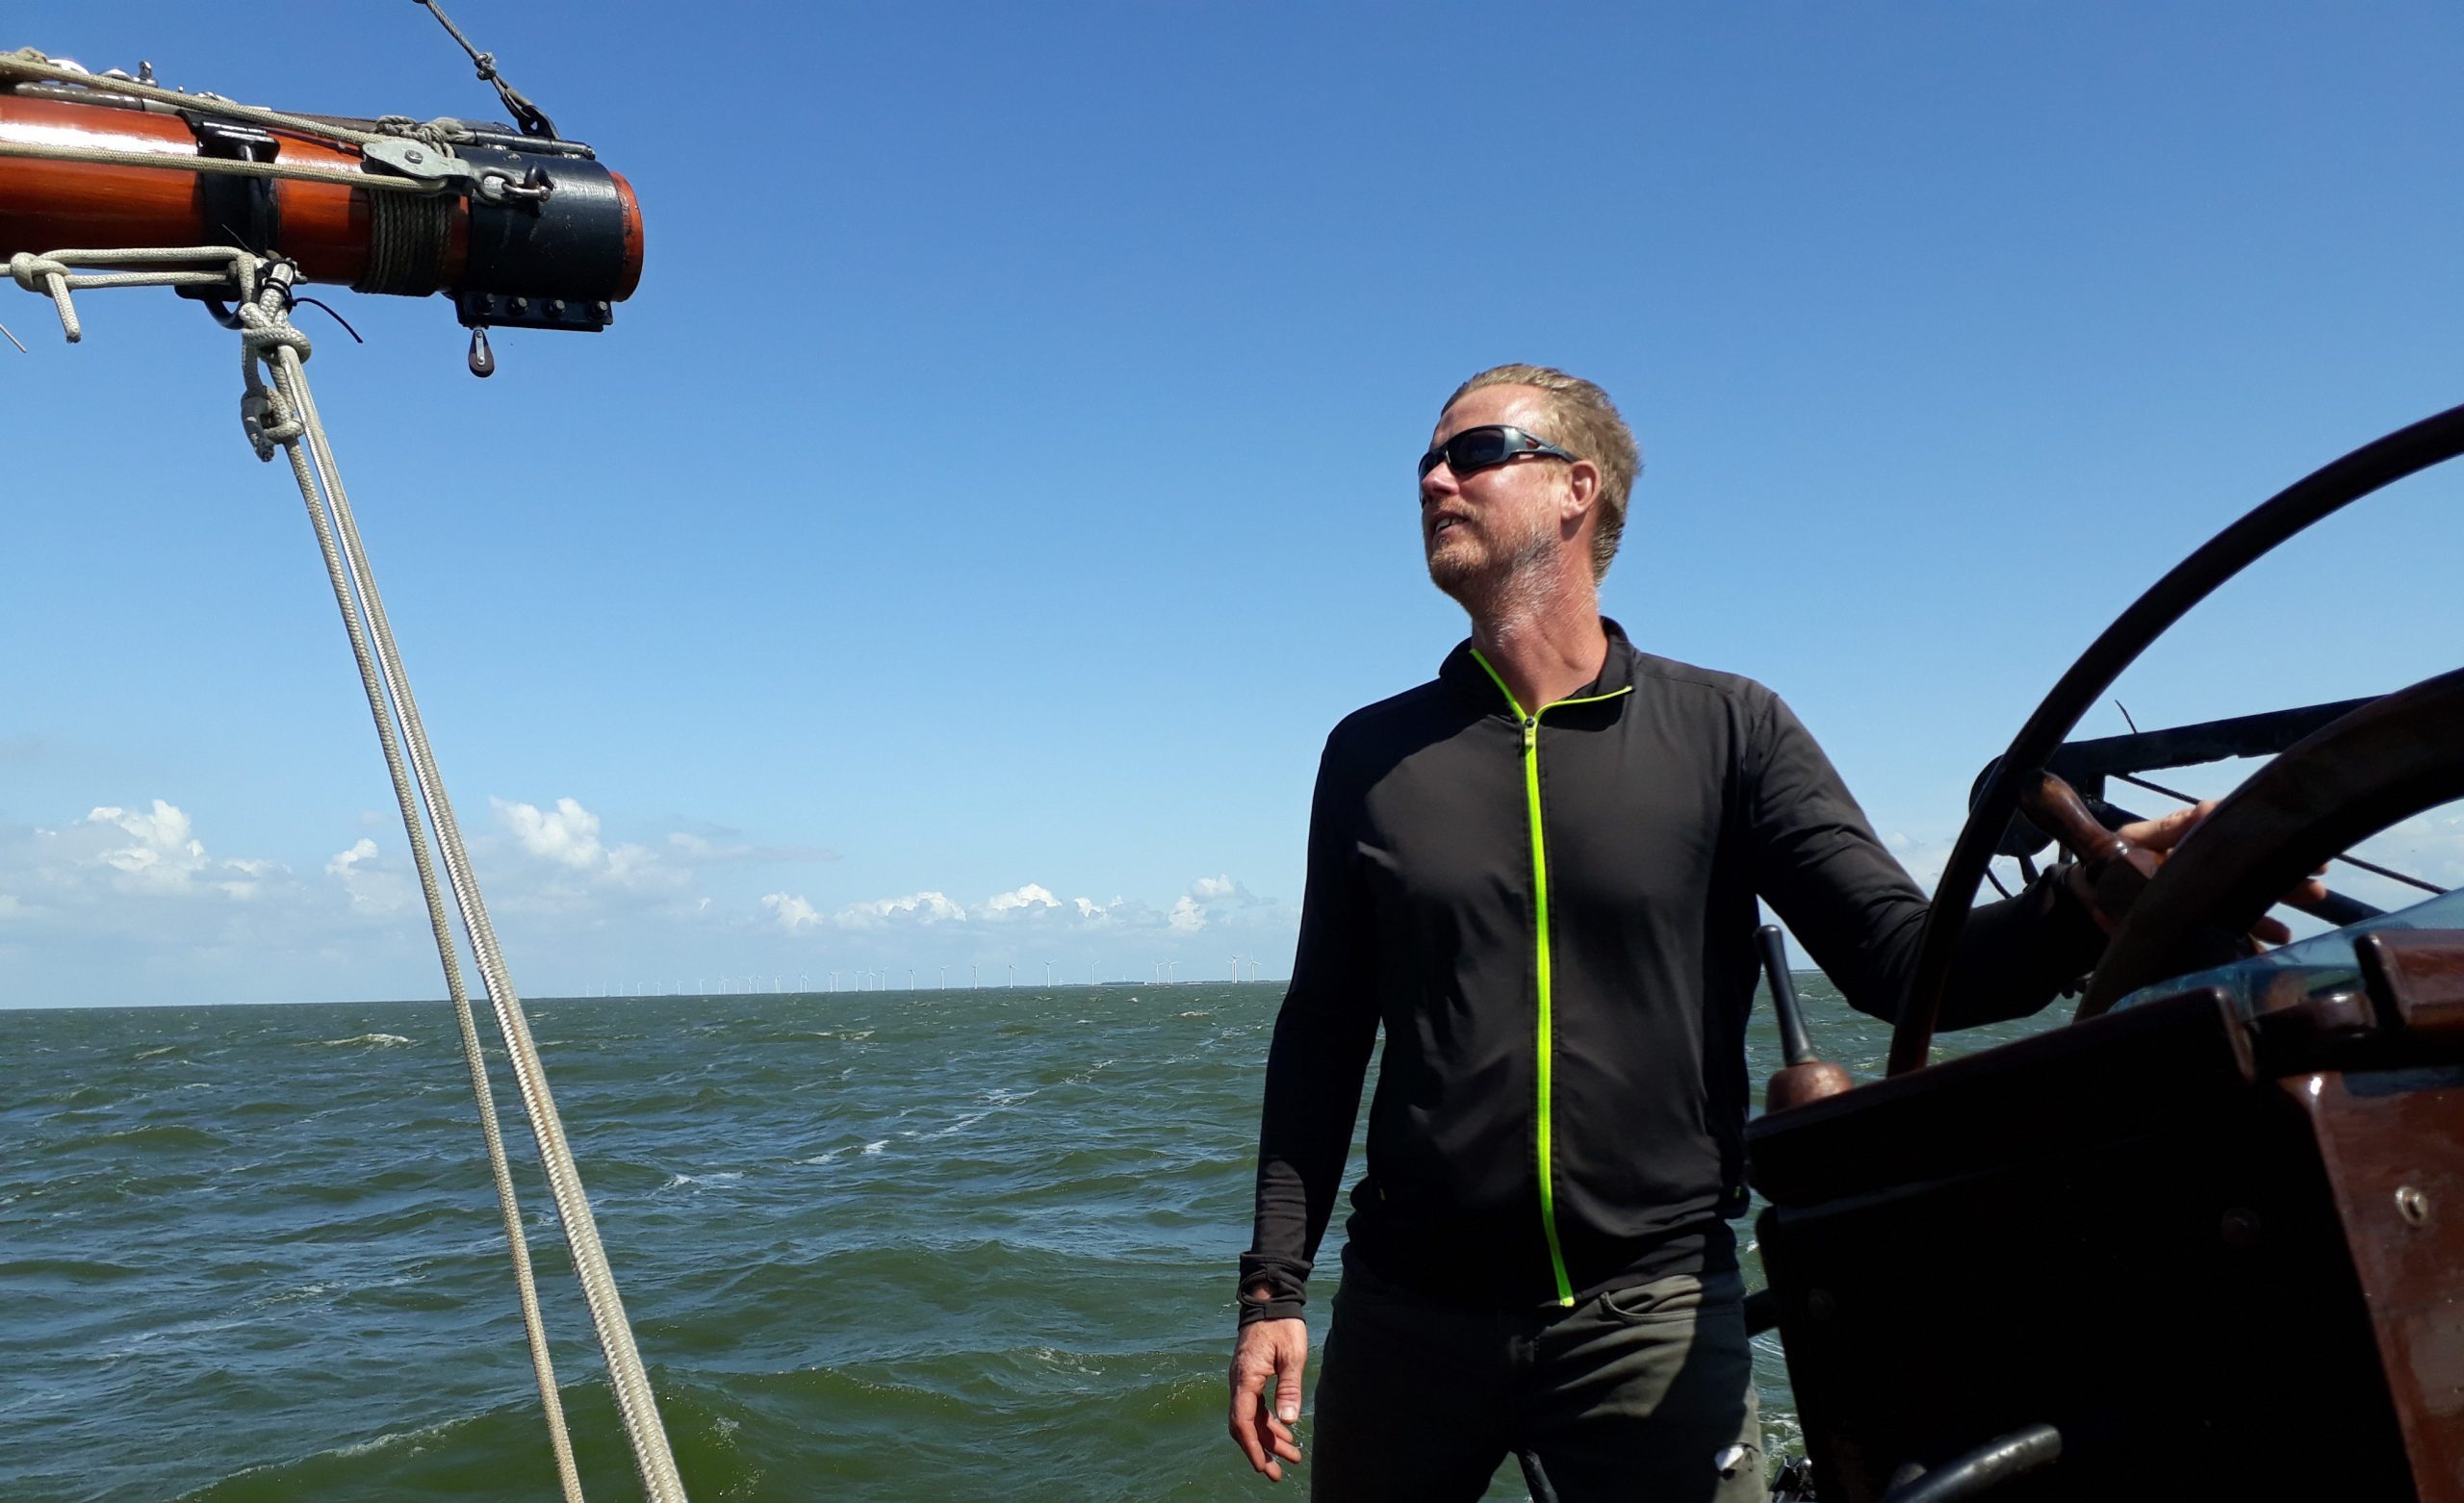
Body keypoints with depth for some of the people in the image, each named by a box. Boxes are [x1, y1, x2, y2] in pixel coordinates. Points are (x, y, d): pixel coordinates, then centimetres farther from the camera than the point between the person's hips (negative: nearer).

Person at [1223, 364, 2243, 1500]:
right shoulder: (1373, 755, 4)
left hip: (1652, 1317, -2)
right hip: (1406, 1312, 2)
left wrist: (2091, 897, -27)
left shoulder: (1727, 730, -1)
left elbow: (1902, 959, -8)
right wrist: (1274, 1288, 2)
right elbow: (1323, 1033, 6)